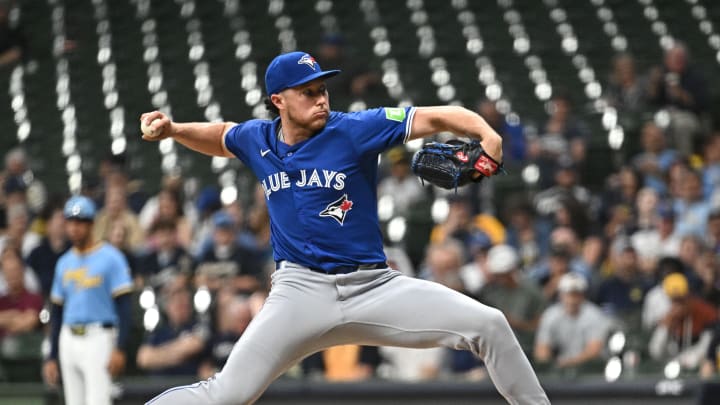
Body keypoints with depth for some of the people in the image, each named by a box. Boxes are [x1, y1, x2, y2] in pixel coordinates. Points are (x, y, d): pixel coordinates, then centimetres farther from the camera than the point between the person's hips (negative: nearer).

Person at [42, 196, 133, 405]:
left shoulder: (110, 258, -5)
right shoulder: (64, 262, 14)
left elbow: (124, 306, -11)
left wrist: (119, 349, -21)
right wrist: (51, 357, 16)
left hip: (98, 339, -7)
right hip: (68, 340, 7)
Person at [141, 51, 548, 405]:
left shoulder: (353, 130, -7)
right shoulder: (258, 139, 5)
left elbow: (440, 118, -12)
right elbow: (220, 136, 31)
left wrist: (487, 134, -31)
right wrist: (172, 130, 14)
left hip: (374, 287, -1)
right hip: (302, 290, 1)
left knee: (490, 325, -13)